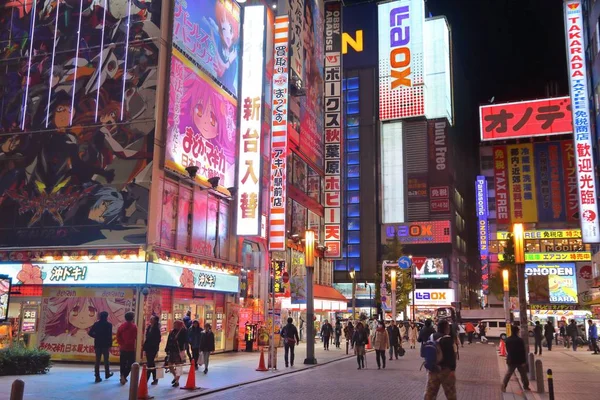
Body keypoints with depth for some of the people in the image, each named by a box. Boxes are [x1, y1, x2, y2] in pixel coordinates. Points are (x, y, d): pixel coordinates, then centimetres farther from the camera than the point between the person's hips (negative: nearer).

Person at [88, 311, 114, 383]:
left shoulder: (96, 324, 1)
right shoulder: (109, 325, -9)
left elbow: (90, 333, -1)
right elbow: (110, 336, -12)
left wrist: (96, 336, 13)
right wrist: (110, 345, -7)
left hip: (97, 344, 3)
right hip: (105, 345, -3)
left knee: (97, 360, 4)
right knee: (106, 360, 14)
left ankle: (97, 377, 2)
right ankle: (107, 374, 28)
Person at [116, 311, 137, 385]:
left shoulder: (121, 326, 4)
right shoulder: (134, 326, -10)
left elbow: (118, 336, 2)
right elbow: (135, 337, -10)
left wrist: (121, 343, 10)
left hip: (122, 348, 5)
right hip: (131, 348, -5)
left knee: (123, 364, 15)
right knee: (130, 364, 1)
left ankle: (123, 377, 20)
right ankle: (124, 376, -17)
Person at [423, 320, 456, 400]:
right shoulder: (447, 339, -15)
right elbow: (451, 355, -19)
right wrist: (452, 369, -18)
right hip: (445, 369, -6)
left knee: (429, 393, 10)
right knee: (450, 393, 8)